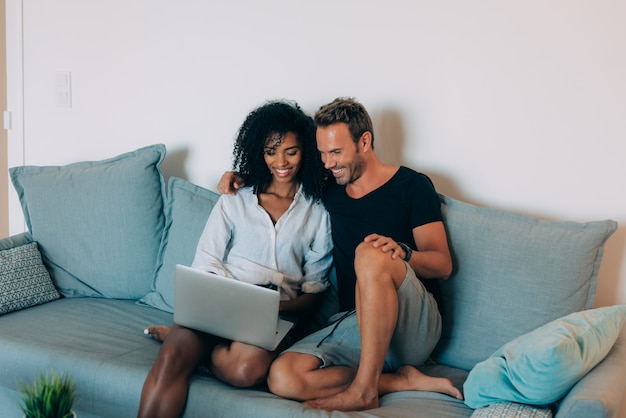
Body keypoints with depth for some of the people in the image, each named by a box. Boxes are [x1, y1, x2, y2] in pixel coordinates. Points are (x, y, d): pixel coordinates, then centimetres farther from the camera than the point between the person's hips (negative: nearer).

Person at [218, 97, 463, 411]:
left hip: (415, 326, -4)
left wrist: (401, 252, -25)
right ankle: (405, 380, -15)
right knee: (282, 377, -25)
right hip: (353, 323, 5)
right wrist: (241, 179, 14)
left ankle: (363, 389, -29)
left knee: (369, 254, -36)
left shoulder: (412, 186, 3)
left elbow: (443, 264, -4)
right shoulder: (329, 193, 16)